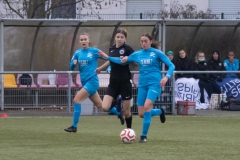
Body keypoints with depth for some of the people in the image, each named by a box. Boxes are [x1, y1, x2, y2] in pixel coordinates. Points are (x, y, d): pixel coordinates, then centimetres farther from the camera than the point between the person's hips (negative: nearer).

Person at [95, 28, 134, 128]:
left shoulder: (127, 49, -9)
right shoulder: (112, 49, 7)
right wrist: (100, 68, 38)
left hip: (125, 83, -4)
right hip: (113, 83, 4)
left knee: (126, 111, 2)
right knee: (105, 107, -11)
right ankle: (118, 113, 22)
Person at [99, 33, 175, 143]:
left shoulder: (157, 53, -3)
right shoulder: (137, 54, 8)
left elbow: (171, 65, -4)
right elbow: (123, 61, 19)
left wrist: (166, 77, -21)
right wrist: (107, 57, 12)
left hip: (154, 83, -5)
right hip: (142, 85, 5)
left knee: (147, 106, -25)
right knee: (141, 114, 1)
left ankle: (144, 136, -13)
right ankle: (160, 111, 33)